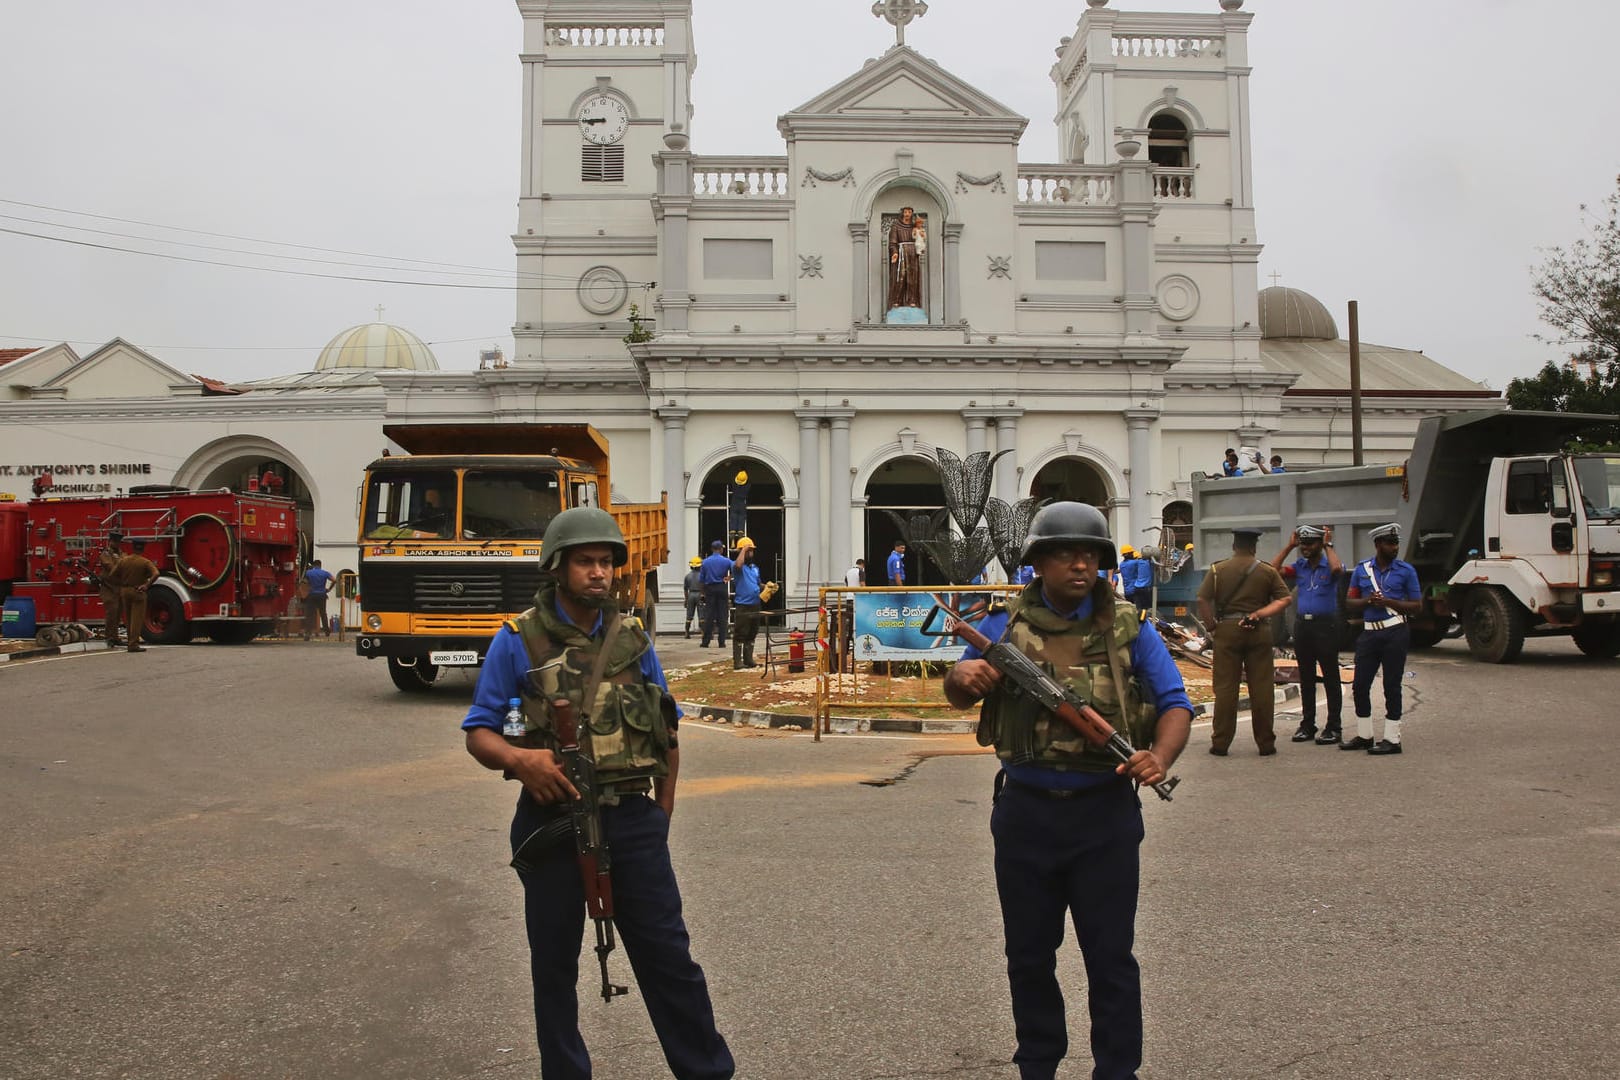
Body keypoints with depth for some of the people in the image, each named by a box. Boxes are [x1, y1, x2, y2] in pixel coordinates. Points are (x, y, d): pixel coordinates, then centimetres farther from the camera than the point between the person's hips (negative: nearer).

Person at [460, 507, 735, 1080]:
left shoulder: (634, 639, 6)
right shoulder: (518, 641, -3)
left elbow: (667, 732, 13)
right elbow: (478, 733, -1)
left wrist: (661, 816, 8)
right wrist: (519, 758, -22)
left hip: (631, 818, 1)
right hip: (551, 821, -1)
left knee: (667, 954, 4)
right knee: (554, 963, 12)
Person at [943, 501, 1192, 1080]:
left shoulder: (1129, 628, 0)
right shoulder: (1005, 625, 3)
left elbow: (1174, 704, -3)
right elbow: (957, 694, 7)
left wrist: (1160, 757, -24)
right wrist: (962, 675, -18)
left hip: (1105, 814, -1)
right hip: (1026, 811, 2)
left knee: (1110, 954, 6)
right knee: (1028, 953, 14)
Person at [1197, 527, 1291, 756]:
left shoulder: (1218, 569, 1)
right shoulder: (1267, 571, 4)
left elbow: (1202, 601, -6)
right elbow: (1284, 598, -3)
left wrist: (1212, 627, 1)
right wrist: (1259, 613, -5)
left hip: (1227, 629, 0)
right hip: (1260, 632, 0)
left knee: (1225, 688, 3)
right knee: (1262, 688, 5)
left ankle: (1220, 743, 5)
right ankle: (1266, 744, 11)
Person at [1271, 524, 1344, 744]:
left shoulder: (1328, 566, -3)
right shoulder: (1299, 567, 10)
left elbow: (1337, 569, -26)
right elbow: (1273, 570, -1)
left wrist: (1328, 545, -12)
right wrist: (1289, 546, 2)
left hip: (1325, 625, -5)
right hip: (1302, 625, 5)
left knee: (1330, 678, 0)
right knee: (1306, 678, 11)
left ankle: (1333, 727, 6)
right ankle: (1307, 724, 19)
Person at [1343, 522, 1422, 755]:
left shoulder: (1406, 570, 1)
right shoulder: (1362, 569, 9)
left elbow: (1417, 606, -1)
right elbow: (1349, 602, 10)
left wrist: (1389, 602, -14)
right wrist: (1368, 600, -10)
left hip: (1396, 633, -3)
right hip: (1369, 632, 4)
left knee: (1392, 686, 0)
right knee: (1360, 686, 5)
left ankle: (1392, 739, 8)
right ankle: (1364, 736, 18)